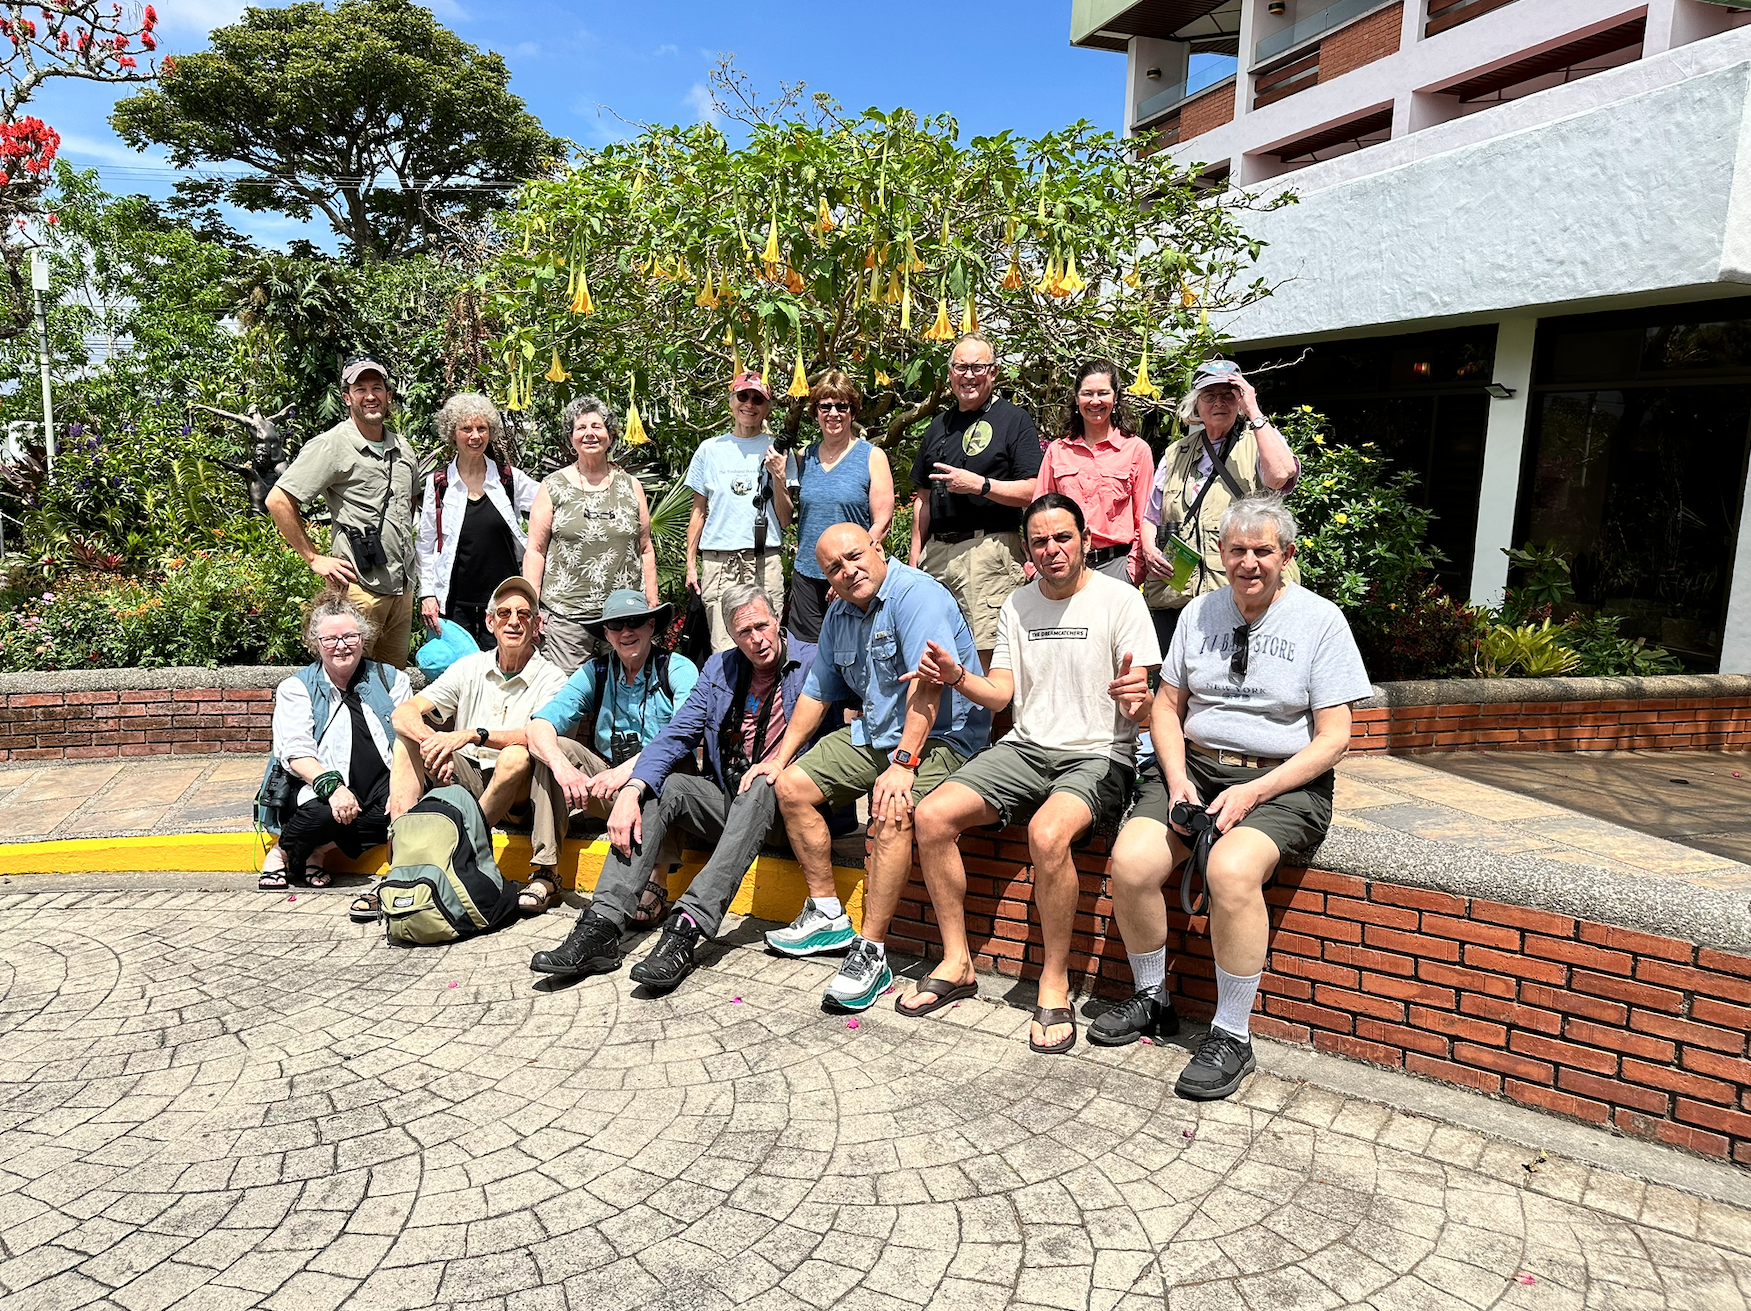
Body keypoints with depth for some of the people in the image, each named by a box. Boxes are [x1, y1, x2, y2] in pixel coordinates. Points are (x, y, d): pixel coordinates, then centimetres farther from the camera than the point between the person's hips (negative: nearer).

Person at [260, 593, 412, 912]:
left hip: (384, 783, 2)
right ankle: (283, 851, -2)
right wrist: (332, 786, -22)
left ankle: (318, 849, -14)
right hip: (322, 787, -1)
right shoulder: (296, 688, 10)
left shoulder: (391, 679, 13)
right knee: (322, 813, -36)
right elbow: (297, 754, -3)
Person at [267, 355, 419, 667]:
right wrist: (314, 559, -10)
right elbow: (277, 501, -11)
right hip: (359, 584, -7)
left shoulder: (403, 450, 13)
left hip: (403, 585, 7)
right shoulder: (331, 446, -8)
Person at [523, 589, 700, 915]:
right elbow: (539, 726, -6)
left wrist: (627, 769, -34)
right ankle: (545, 874, -16)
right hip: (607, 790, 4)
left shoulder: (678, 670, -4)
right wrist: (562, 766, -28)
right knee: (555, 747, -15)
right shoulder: (595, 673, 6)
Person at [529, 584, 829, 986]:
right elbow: (675, 737, 1)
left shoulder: (812, 663, -3)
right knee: (658, 786, -19)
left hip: (782, 805, -5)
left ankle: (687, 928, -46)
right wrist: (631, 790, -16)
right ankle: (602, 926, -30)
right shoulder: (719, 668, 10)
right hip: (725, 799, 5)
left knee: (760, 787, -36)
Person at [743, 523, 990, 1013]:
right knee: (792, 785, 2)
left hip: (939, 735, -9)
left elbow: (927, 684, -28)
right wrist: (780, 756, 16)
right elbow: (817, 692, 19)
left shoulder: (915, 593, -19)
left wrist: (903, 763, -34)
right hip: (873, 733, 9)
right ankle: (828, 915, 12)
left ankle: (871, 953, -23)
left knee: (892, 814, -33)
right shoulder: (840, 613, 9)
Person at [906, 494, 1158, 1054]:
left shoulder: (1120, 599, -4)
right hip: (1025, 748, 6)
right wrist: (956, 678, -9)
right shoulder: (1017, 605, 12)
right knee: (932, 815, -15)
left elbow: (1142, 712, -8)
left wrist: (1137, 698, -33)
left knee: (1048, 833, -36)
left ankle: (1055, 983, -15)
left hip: (1097, 756, -5)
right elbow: (1000, 694, 10)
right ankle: (957, 963, -1)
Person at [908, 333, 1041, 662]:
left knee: (989, 653, -12)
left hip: (989, 548, -6)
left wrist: (979, 484, -16)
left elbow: (1033, 492, -7)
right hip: (936, 552, 6)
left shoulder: (1014, 420, 2)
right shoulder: (939, 426, 20)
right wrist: (915, 556, 16)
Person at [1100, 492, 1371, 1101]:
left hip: (1284, 781, -4)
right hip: (1193, 765, 4)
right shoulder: (1199, 613, 11)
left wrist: (1251, 794, -16)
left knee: (1231, 869, -33)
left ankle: (1232, 1037, -14)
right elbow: (1167, 706, 13)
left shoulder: (1320, 620, -2)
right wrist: (1178, 779, -6)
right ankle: (1152, 999, 4)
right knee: (1130, 862, -21)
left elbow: (1334, 738, -6)